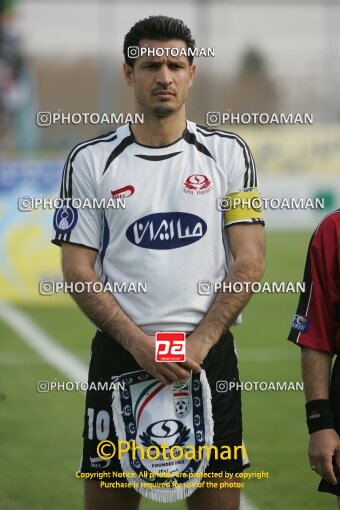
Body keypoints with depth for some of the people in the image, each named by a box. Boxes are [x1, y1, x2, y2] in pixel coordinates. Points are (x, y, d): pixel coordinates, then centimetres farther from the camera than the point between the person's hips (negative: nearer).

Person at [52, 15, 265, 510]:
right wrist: (141, 345, -12)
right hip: (120, 357, 0)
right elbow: (78, 271, 0)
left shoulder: (229, 153, 6)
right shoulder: (90, 161, 4)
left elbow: (249, 262, 1)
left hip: (209, 353, 1)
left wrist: (198, 345, -11)